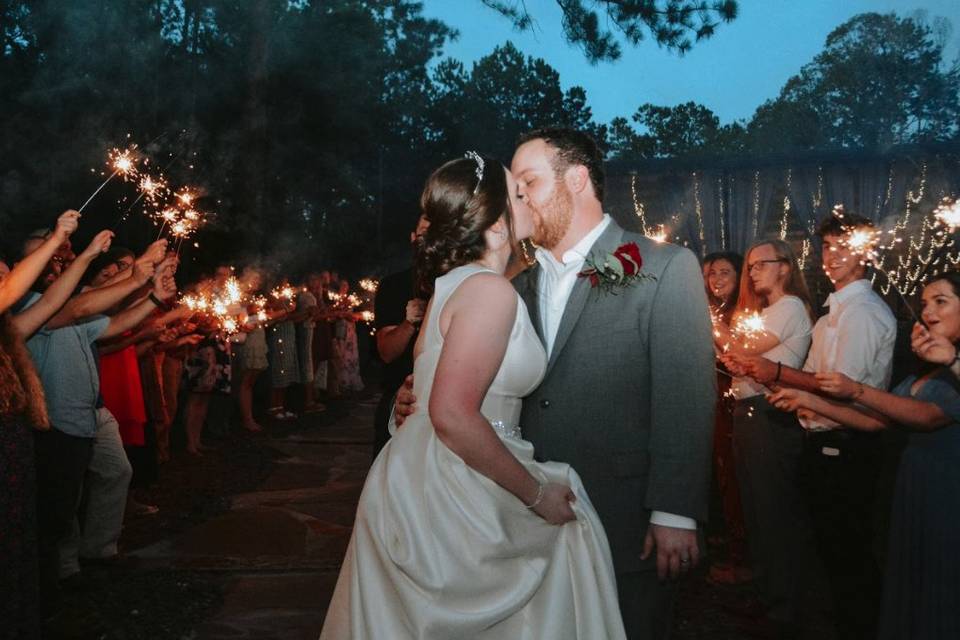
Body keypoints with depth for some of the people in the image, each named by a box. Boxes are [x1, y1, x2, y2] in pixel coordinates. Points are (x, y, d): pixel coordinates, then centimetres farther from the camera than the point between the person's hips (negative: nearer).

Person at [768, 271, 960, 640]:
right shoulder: (930, 368, 14)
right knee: (909, 589, 13)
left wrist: (856, 391, -26)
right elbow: (875, 420, 7)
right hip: (914, 485, 7)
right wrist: (811, 402, -2)